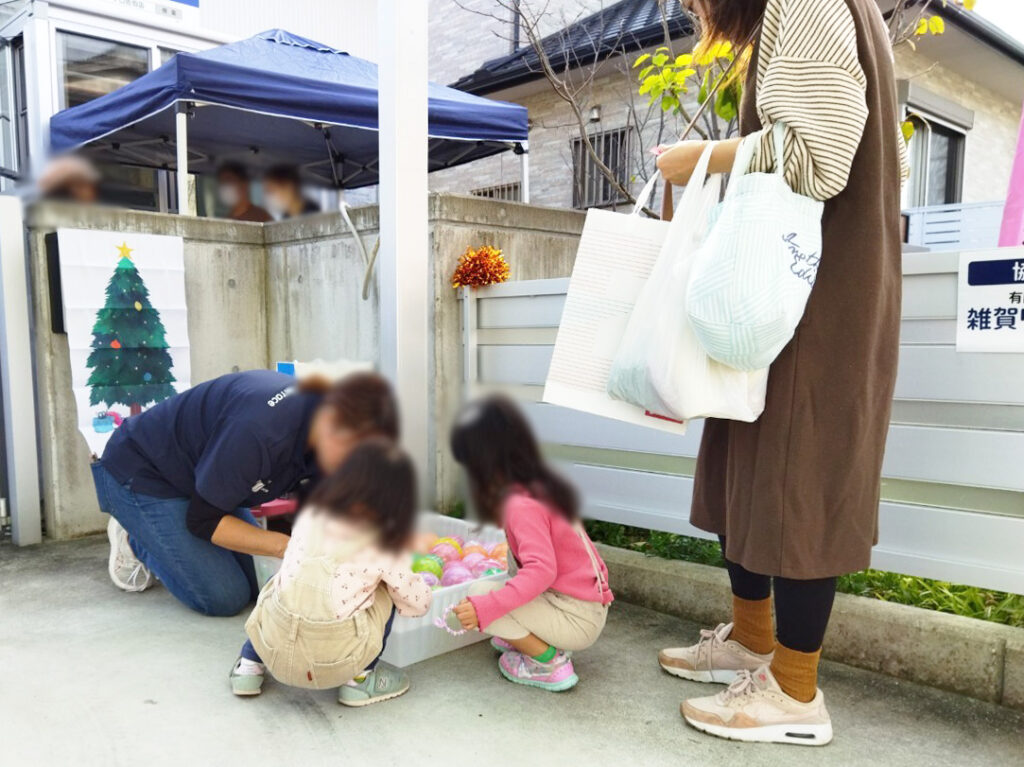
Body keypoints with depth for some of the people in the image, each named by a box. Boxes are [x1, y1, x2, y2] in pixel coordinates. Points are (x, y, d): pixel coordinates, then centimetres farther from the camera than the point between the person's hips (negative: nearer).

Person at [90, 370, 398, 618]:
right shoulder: (259, 430, -40)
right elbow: (204, 520, -27)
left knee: (258, 585, 3)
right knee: (224, 598, -13)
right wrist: (285, 546, -33)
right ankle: (135, 539, 10)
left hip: (199, 472, 8)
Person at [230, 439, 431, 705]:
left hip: (273, 646, 4)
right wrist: (417, 583, 26)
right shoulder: (387, 549, -5)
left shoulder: (309, 516, 5)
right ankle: (360, 679, 18)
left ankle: (249, 665, 27)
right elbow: (419, 603, 3)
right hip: (333, 664, -3)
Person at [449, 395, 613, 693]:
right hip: (593, 602, 9)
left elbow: (541, 570, -31)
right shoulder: (543, 487, 5)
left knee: (478, 594, -17)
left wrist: (484, 607, -32)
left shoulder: (522, 506, -21)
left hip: (578, 620, -9)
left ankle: (548, 662, -4)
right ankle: (546, 642, 14)